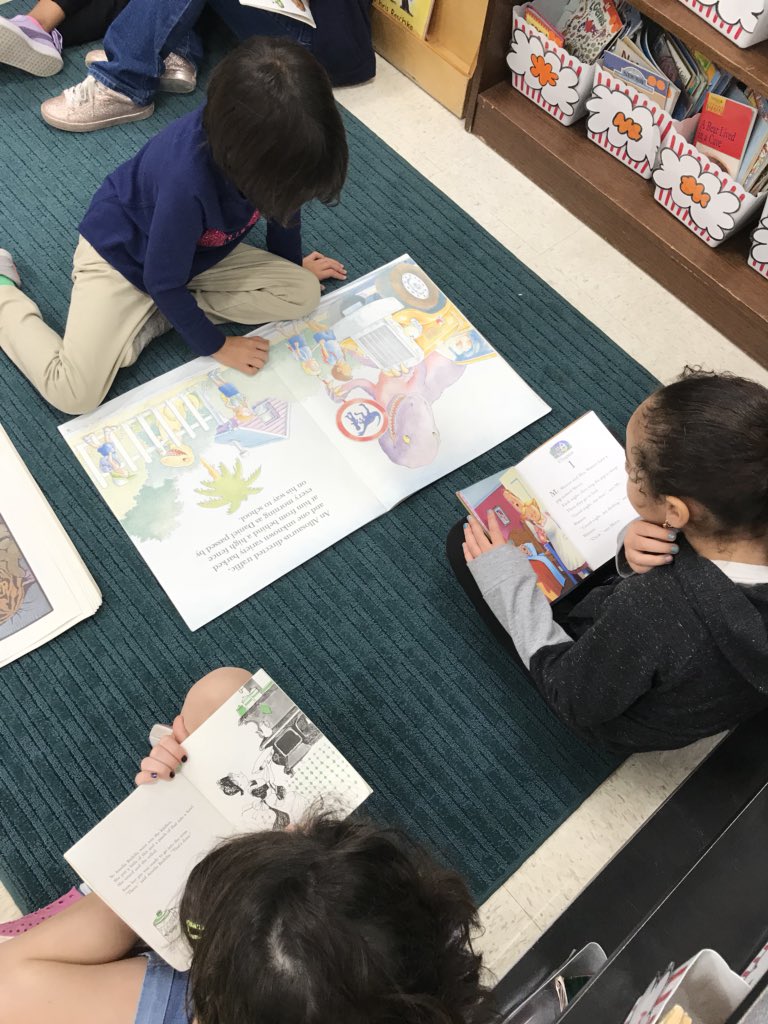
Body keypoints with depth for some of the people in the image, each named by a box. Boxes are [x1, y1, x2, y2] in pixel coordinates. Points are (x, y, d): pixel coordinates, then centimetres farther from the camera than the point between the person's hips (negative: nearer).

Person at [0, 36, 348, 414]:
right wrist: (215, 345, -15)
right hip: (119, 252, -7)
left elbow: (284, 203, 2)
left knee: (303, 295, -12)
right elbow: (164, 282, -26)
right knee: (75, 394, -20)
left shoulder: (272, 138, -22)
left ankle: (150, 318, -5)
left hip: (198, 252, 7)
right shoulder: (187, 184, -40)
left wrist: (293, 264, 17)